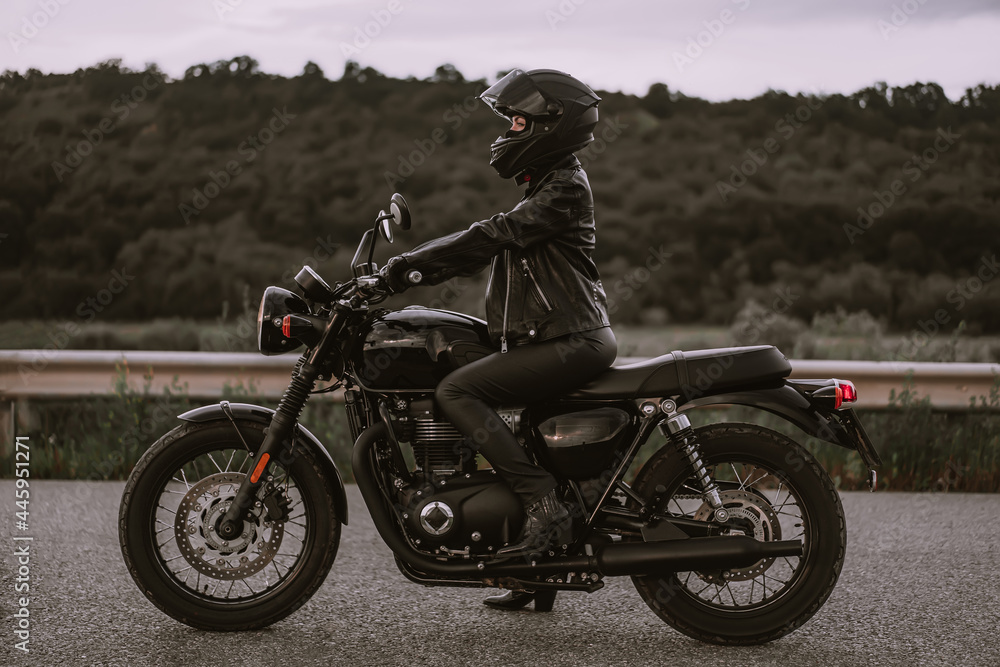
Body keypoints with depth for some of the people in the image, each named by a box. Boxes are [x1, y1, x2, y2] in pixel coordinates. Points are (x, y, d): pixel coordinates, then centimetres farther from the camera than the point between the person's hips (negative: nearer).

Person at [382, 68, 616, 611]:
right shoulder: (543, 187, 19)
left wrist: (413, 260, -21)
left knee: (456, 393, -20)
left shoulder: (564, 189, -12)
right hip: (557, 341, 10)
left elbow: (495, 234, -21)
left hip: (571, 342, -10)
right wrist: (416, 271, 8)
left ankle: (544, 505, -23)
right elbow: (490, 244, 17)